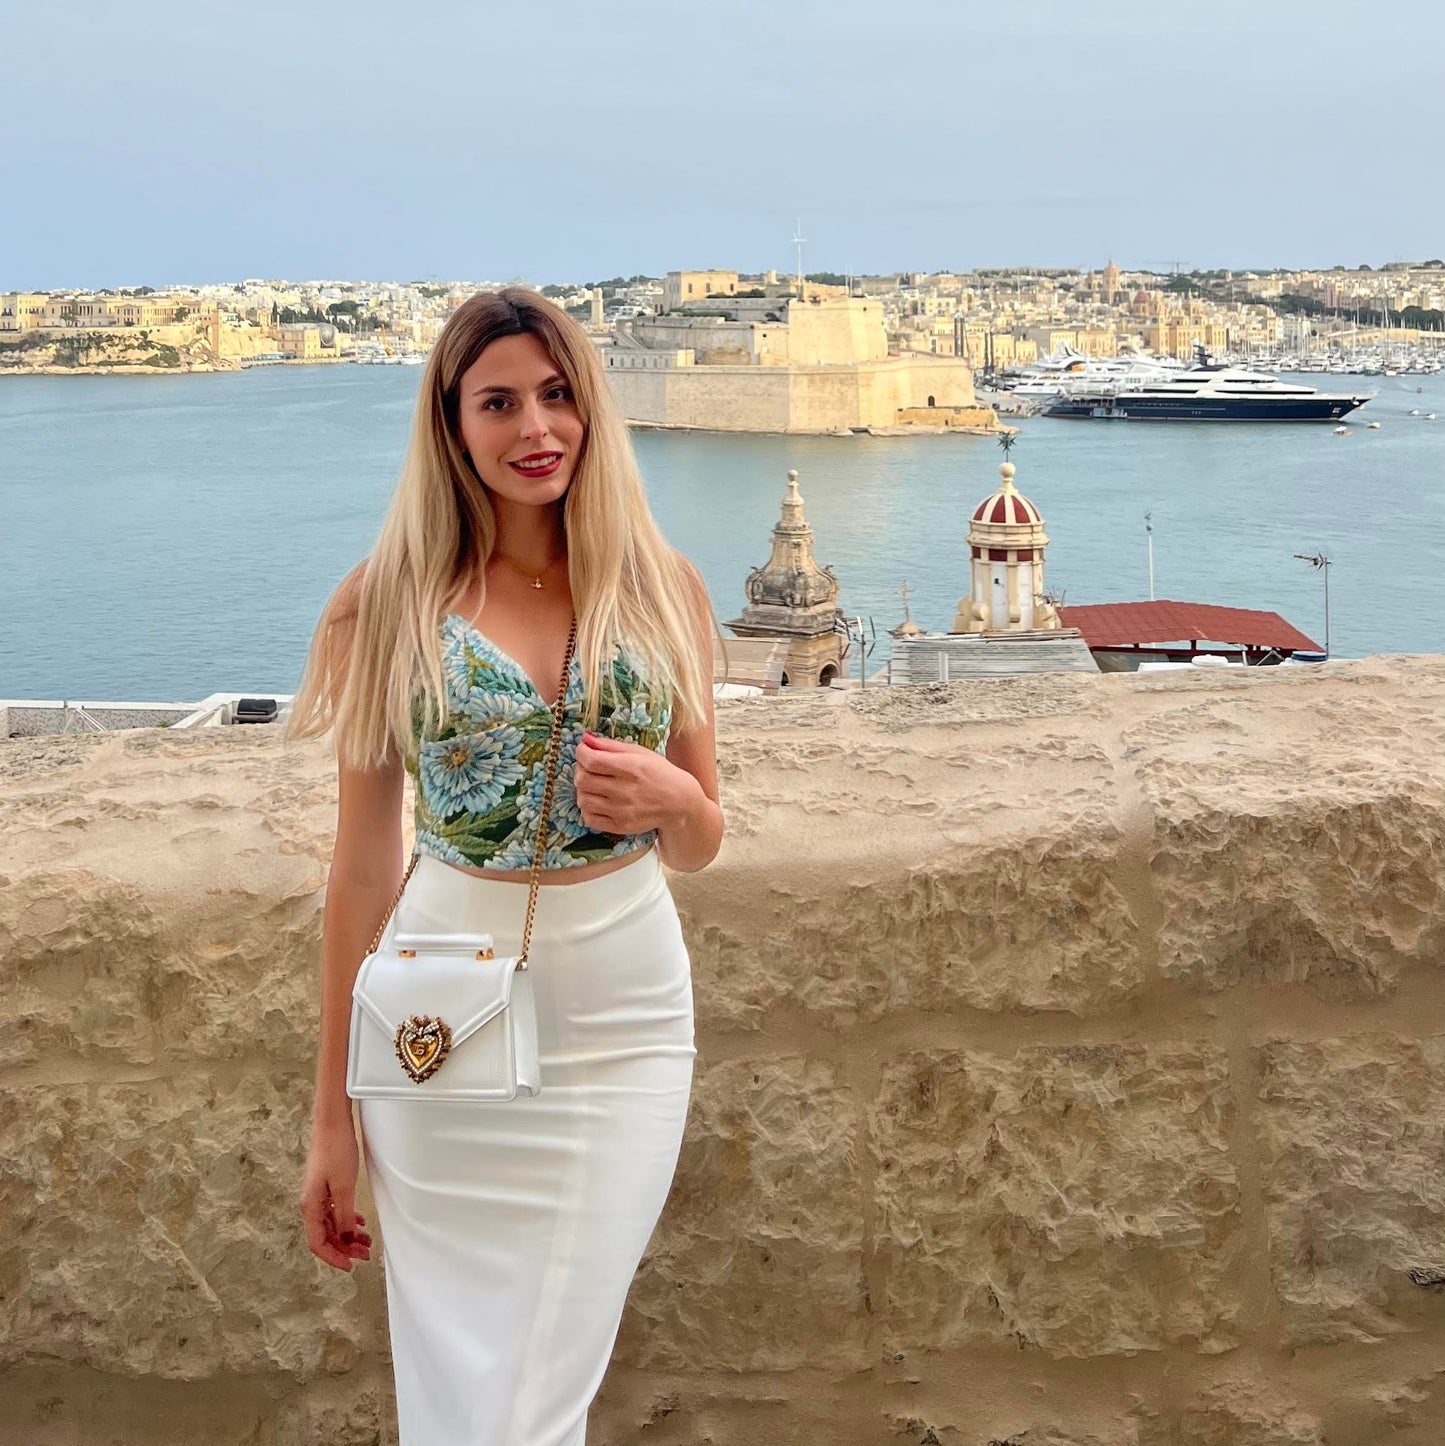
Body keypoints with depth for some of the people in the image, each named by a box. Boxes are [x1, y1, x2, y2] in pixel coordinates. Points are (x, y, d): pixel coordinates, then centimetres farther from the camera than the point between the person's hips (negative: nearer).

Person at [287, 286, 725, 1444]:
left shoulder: (663, 588, 2)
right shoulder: (387, 602, -3)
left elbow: (699, 848, 10)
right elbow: (363, 866, -1)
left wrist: (673, 802, -14)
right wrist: (333, 1112, 1)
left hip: (625, 1011, 2)